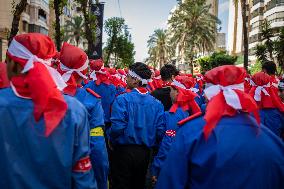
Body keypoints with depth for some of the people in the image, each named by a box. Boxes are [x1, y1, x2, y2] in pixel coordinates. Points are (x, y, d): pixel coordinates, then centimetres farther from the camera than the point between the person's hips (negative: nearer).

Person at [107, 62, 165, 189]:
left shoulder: (122, 99, -17)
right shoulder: (156, 103, -6)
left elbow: (117, 127, -23)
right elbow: (160, 131, -7)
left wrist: (110, 137, -3)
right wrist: (149, 142, 11)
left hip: (123, 151, -4)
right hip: (145, 153, 4)